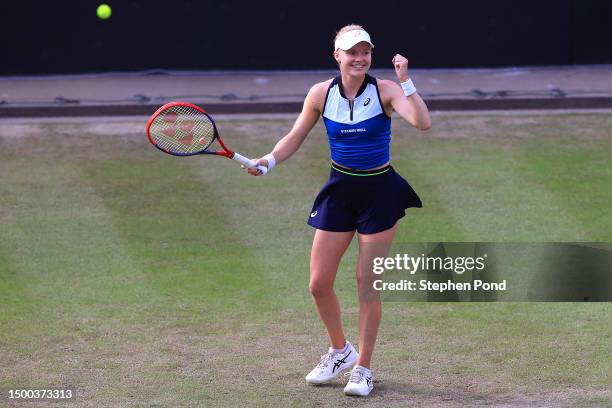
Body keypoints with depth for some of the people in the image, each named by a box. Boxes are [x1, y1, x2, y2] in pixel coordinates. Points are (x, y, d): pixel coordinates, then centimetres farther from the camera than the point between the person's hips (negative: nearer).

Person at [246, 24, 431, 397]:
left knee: (366, 284, 0)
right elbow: (295, 138, 7)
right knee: (319, 284, 3)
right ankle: (340, 351, 29)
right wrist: (269, 161, -9)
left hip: (379, 193, -3)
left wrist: (406, 81, -34)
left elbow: (423, 123, -26)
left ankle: (363, 368, 15)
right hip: (339, 190, 3)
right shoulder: (321, 94, -4)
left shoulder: (385, 91, -12)